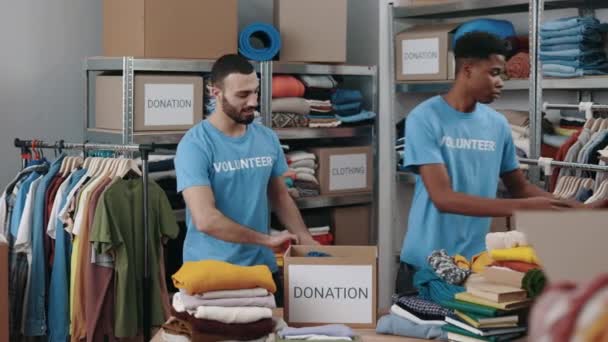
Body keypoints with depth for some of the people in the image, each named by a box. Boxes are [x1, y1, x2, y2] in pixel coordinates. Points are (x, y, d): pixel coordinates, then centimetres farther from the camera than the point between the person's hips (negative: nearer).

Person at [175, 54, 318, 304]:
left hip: (263, 268, 5)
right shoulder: (195, 144, -15)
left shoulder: (267, 139, 4)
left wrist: (305, 239, 1)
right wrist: (267, 239, -18)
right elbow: (205, 219, -23)